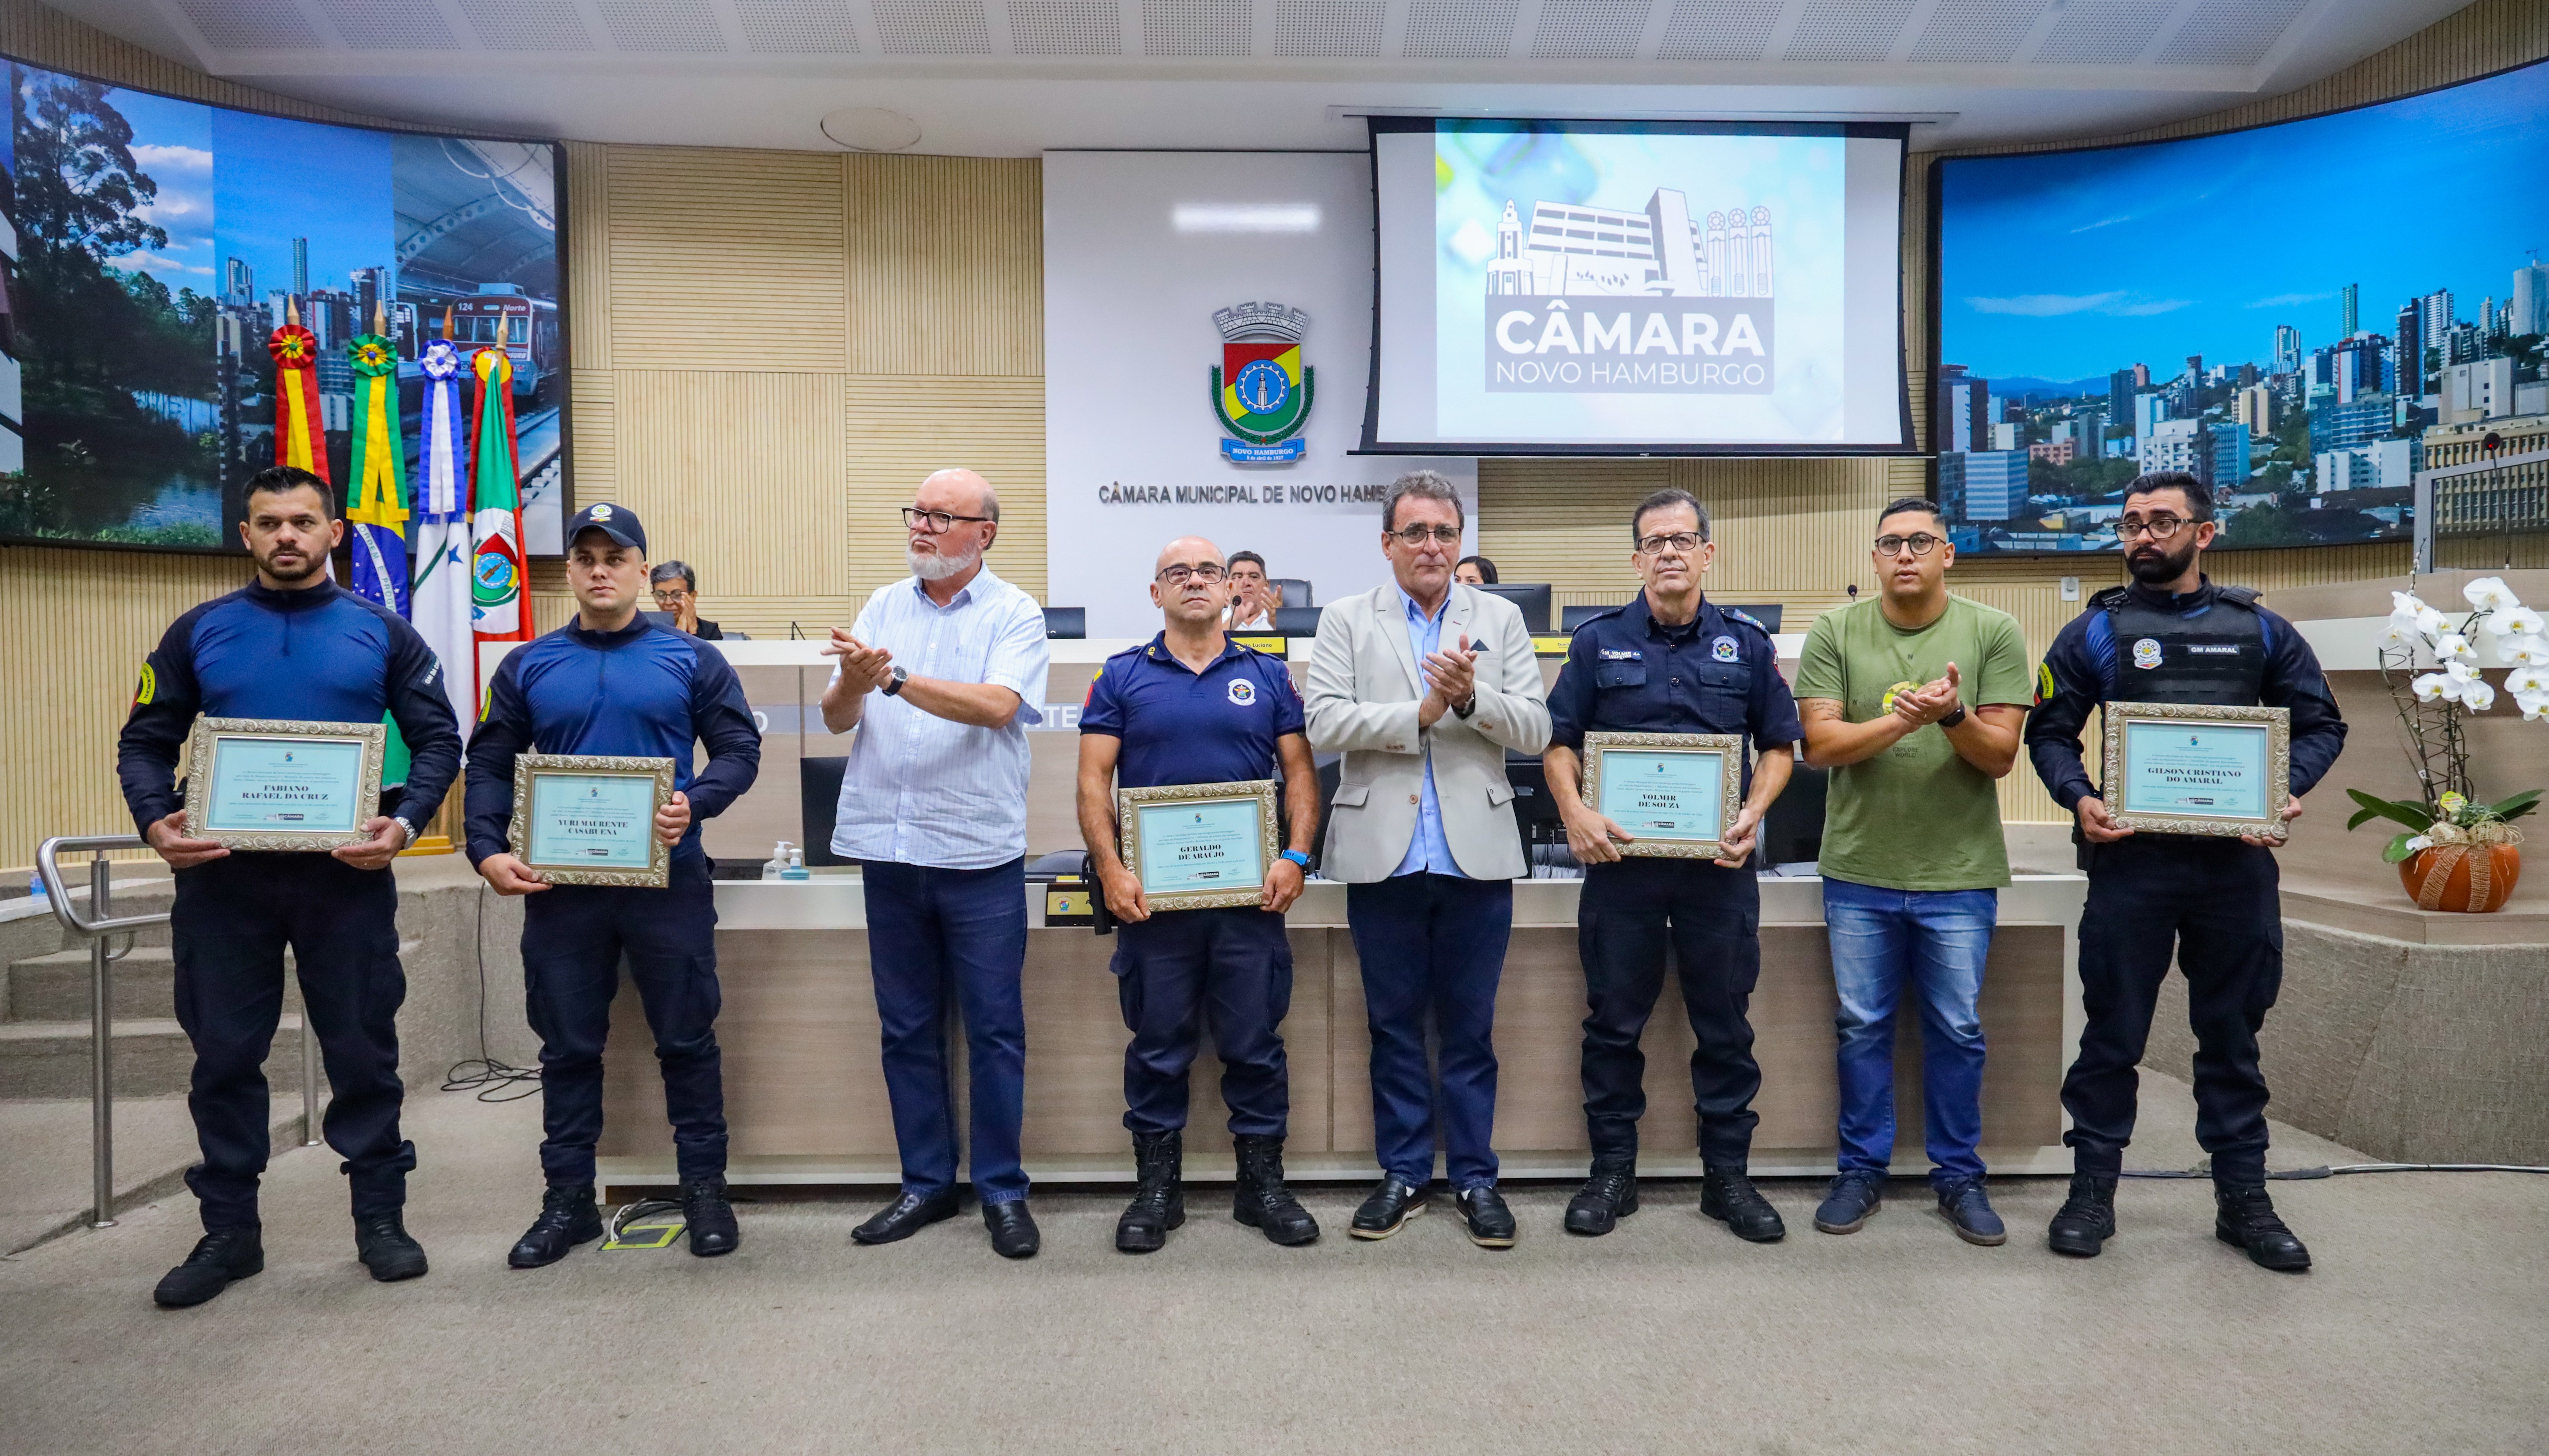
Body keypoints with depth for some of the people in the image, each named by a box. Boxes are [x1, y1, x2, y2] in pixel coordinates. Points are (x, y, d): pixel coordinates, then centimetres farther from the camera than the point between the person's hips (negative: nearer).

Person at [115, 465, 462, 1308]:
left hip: (347, 876, -1)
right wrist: (155, 820, -10)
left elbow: (439, 740, 3)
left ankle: (381, 1216, 19)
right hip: (223, 876, 2)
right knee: (225, 1056, 9)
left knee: (364, 1049, 5)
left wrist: (403, 822, -13)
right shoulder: (199, 632, 7)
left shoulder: (382, 633, 4)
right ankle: (230, 1230, 23)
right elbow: (145, 740, 9)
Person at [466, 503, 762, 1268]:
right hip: (559, 887, 2)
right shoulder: (528, 667, 7)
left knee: (688, 1040, 6)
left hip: (669, 881, -2)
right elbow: (488, 767, 8)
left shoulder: (690, 659, 2)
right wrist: (487, 850, -7)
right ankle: (569, 1199, 24)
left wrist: (695, 804, -18)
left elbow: (740, 748, 0)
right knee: (569, 1048, 11)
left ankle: (705, 1189, 20)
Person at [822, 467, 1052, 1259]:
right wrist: (852, 683, -18)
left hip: (979, 852, -4)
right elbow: (837, 718, 4)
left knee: (995, 1029, 4)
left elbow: (996, 705, -19)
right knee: (907, 1030, 12)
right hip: (890, 847, 4)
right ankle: (926, 1183, 25)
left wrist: (893, 676, -26)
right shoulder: (884, 607, 10)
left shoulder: (1015, 614, -2)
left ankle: (1002, 1189, 17)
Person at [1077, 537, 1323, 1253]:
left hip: (1251, 892, 1)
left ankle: (1263, 1181, 22)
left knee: (1255, 1043, 8)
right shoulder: (1123, 677, 5)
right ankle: (1157, 1186, 21)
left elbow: (1301, 772, 7)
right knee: (1158, 1045, 8)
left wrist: (1296, 857, -7)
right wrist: (1111, 868, -10)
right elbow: (1094, 779, 1)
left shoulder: (1269, 676, 9)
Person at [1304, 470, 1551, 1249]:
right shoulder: (1348, 621, 5)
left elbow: (1535, 727, 0)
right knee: (1394, 1024, 11)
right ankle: (1403, 1176, 24)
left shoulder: (1500, 619, 8)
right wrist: (1422, 712, -15)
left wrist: (1471, 697, -17)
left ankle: (1475, 1178, 22)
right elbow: (1324, 723, -8)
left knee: (1470, 1028, 9)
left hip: (1476, 855, 0)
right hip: (1384, 855, 0)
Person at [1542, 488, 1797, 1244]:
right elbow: (1559, 742, 5)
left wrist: (1753, 814, -6)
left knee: (1725, 1024, 9)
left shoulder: (1747, 642, 7)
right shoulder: (1600, 641, 4)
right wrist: (1576, 812, -12)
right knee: (1613, 1022, 7)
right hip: (1620, 856, -1)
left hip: (1718, 862, 1)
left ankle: (1728, 1176, 23)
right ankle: (1612, 1172, 20)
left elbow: (1779, 745, 11)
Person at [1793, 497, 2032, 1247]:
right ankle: (1862, 1171, 24)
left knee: (1957, 1031, 10)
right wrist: (1902, 719, -22)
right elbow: (1819, 744, -7)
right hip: (1859, 869, 1)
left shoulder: (1994, 634, -2)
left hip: (1960, 873, 0)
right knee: (1861, 1027, 10)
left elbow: (2000, 756, -5)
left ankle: (1959, 1177, 26)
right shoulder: (1835, 632, -1)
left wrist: (1953, 716, -25)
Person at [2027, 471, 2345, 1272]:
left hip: (2237, 860, 2)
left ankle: (2243, 1198, 24)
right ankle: (2092, 1189, 16)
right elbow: (2049, 732, 3)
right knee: (2114, 1031, 4)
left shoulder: (2257, 628, 9)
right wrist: (2079, 798, -14)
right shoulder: (2096, 630, 5)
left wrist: (2288, 790, -7)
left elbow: (2322, 722, 11)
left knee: (2233, 1032, 12)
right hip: (2131, 855, -2)